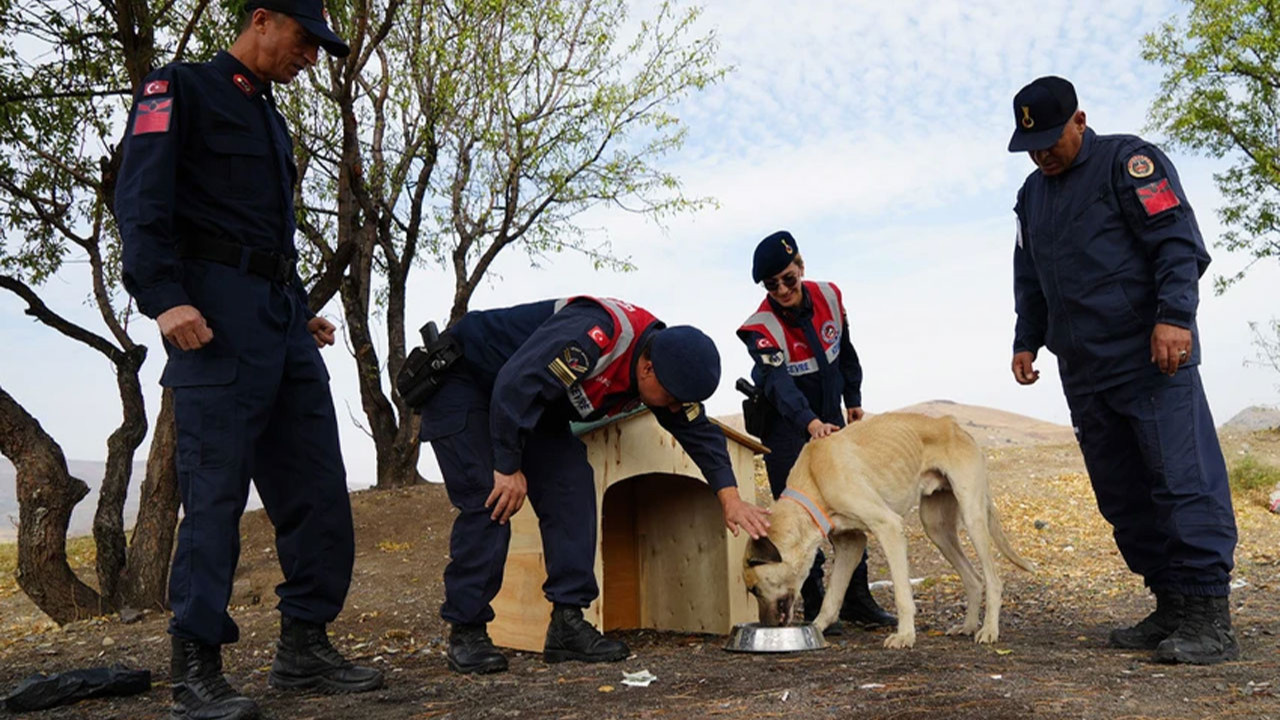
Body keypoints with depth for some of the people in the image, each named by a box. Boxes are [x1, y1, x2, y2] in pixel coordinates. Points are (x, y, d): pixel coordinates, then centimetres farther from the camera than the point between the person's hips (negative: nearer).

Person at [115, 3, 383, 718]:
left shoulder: (272, 120, 26)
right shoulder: (180, 88, 2)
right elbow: (142, 199, -11)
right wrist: (164, 299, -23)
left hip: (283, 318, 8)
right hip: (215, 315, -8)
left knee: (318, 488, 4)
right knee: (216, 490, -8)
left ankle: (305, 645, 13)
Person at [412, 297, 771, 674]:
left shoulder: (666, 367, -8)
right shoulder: (593, 336, -36)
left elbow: (699, 431, 0)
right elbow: (515, 384, -38)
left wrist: (731, 499, -7)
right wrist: (508, 467, -30)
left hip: (530, 399, 8)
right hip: (460, 380, -8)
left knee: (571, 484, -7)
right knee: (489, 502, -18)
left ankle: (568, 623, -5)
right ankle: (465, 632, -6)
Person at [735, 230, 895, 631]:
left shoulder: (828, 297, -7)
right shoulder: (761, 328, -23)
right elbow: (778, 383, -39)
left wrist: (853, 399, 18)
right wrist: (811, 423, -54)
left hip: (830, 421, 5)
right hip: (786, 428, -5)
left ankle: (857, 600, 19)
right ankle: (815, 608, 4)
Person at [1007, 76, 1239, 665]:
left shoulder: (1128, 161, -1)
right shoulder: (1032, 194, 20)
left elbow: (1179, 242, -10)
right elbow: (1029, 279, 27)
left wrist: (1174, 315, -21)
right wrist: (1027, 340, 19)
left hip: (1150, 357, -7)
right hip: (1083, 370, 7)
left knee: (1184, 481, -10)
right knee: (1121, 495, 6)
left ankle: (1210, 619, -6)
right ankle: (1171, 607, 14)